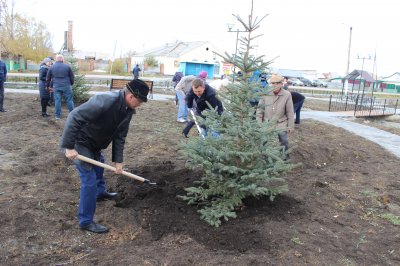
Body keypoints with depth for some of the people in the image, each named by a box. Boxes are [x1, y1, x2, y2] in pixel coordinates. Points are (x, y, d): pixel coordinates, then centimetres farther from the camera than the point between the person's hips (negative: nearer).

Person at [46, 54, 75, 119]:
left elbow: (48, 78, 13)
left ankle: (58, 115, 10)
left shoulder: (52, 67, 6)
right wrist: (71, 84, 19)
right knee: (69, 100, 4)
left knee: (57, 100, 6)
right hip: (66, 86, -2)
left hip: (56, 87, 2)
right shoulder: (67, 66, -1)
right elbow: (72, 77, 4)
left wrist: (47, 86, 25)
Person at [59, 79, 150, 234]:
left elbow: (120, 136, 0)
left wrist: (118, 161, -4)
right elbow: (74, 117, -37)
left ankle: (100, 192, 58)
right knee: (90, 180, -8)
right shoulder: (105, 101, -36)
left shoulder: (128, 110, -7)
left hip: (94, 144, 9)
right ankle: (86, 221, 5)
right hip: (80, 142, -9)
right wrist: (69, 147, -36)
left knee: (99, 164, 30)